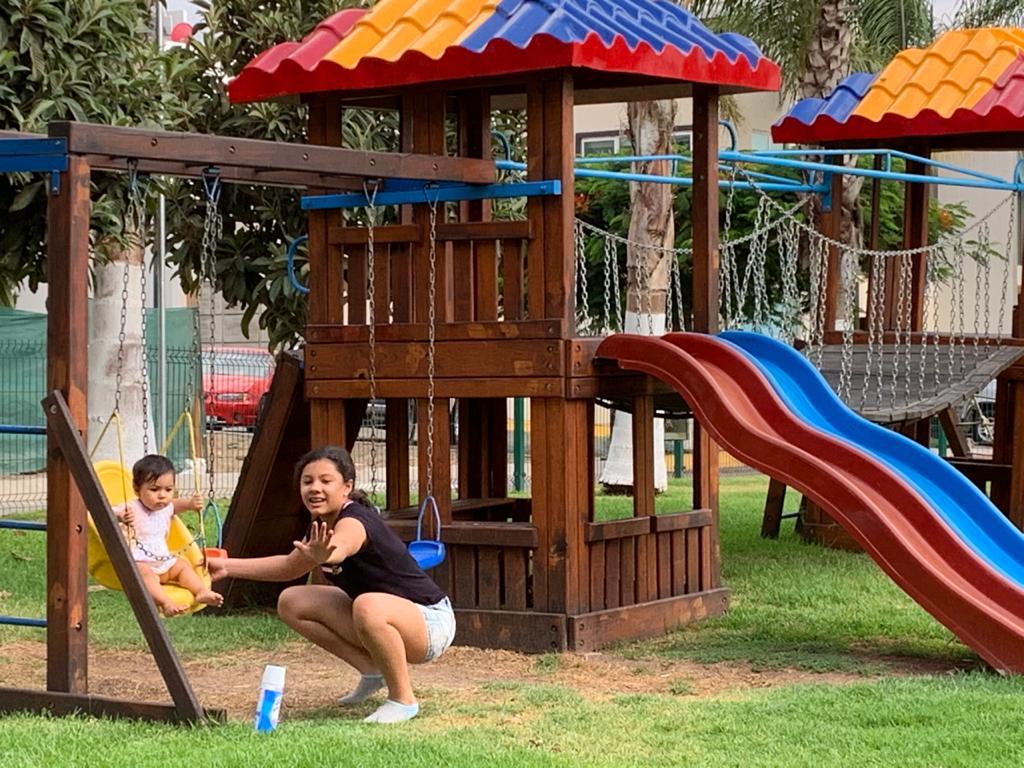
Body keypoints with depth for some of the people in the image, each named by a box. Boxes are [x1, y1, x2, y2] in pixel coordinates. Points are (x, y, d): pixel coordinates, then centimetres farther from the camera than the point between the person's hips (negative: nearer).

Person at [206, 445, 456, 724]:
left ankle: (403, 699, -18)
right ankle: (373, 672, 10)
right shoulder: (321, 524, 1)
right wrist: (227, 566, 16)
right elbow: (291, 566, 20)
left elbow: (339, 548, -51)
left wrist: (321, 555, -74)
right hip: (380, 621, 9)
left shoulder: (353, 522, -25)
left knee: (369, 607, -41)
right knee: (291, 603, 3)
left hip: (431, 621, -9)